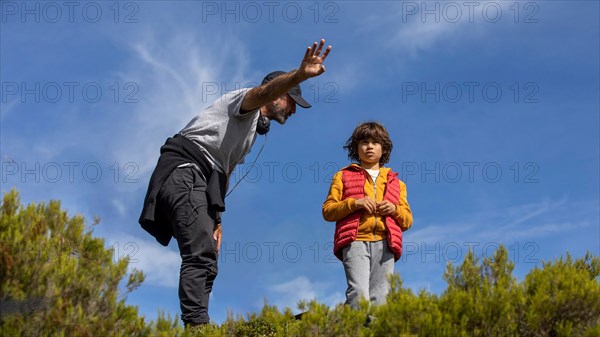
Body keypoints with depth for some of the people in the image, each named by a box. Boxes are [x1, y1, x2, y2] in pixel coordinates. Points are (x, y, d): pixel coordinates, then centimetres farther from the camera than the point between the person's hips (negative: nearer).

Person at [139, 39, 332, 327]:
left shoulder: (251, 132, 32)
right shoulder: (244, 99, 5)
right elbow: (264, 92, -22)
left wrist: (216, 220, 22)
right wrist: (299, 75, -41)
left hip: (201, 183, 10)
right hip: (183, 170, -10)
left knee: (206, 263, 3)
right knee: (201, 254, -26)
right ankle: (197, 327, -37)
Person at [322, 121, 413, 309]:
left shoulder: (395, 182, 28)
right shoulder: (344, 176, 21)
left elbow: (407, 221, 23)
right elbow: (327, 211, 10)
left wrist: (394, 209, 1)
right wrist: (354, 203, -6)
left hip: (384, 244, 3)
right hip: (355, 242, -2)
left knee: (380, 299, -8)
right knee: (359, 293, -22)